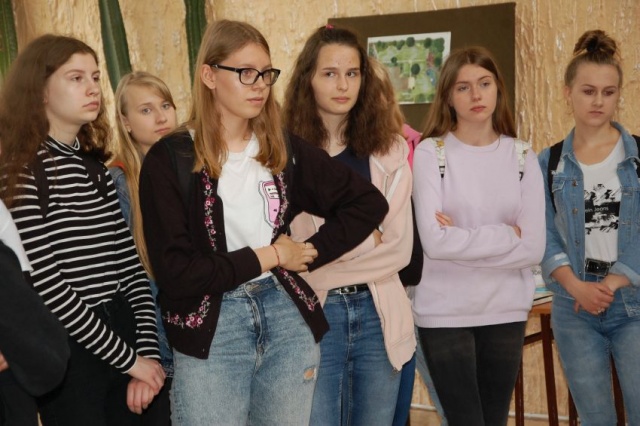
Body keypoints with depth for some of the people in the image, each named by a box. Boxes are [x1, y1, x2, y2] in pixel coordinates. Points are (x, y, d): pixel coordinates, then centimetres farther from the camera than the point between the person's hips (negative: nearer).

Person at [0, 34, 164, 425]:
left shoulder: (95, 167, 12)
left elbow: (130, 265, 9)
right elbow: (46, 284, -16)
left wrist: (147, 350, -3)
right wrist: (128, 357, -13)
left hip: (121, 335, 7)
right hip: (68, 353, -6)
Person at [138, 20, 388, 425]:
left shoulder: (284, 148, 5)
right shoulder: (170, 158, -8)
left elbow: (369, 202, 7)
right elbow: (174, 272, -15)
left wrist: (312, 252, -4)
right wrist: (267, 257, -10)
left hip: (287, 318, 4)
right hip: (210, 330, -4)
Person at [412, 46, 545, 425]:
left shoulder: (522, 156, 3)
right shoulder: (431, 152, -6)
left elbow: (534, 249, -5)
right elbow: (435, 241, -17)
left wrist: (463, 240, -12)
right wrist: (507, 235, -10)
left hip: (506, 312, 3)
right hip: (445, 312, -3)